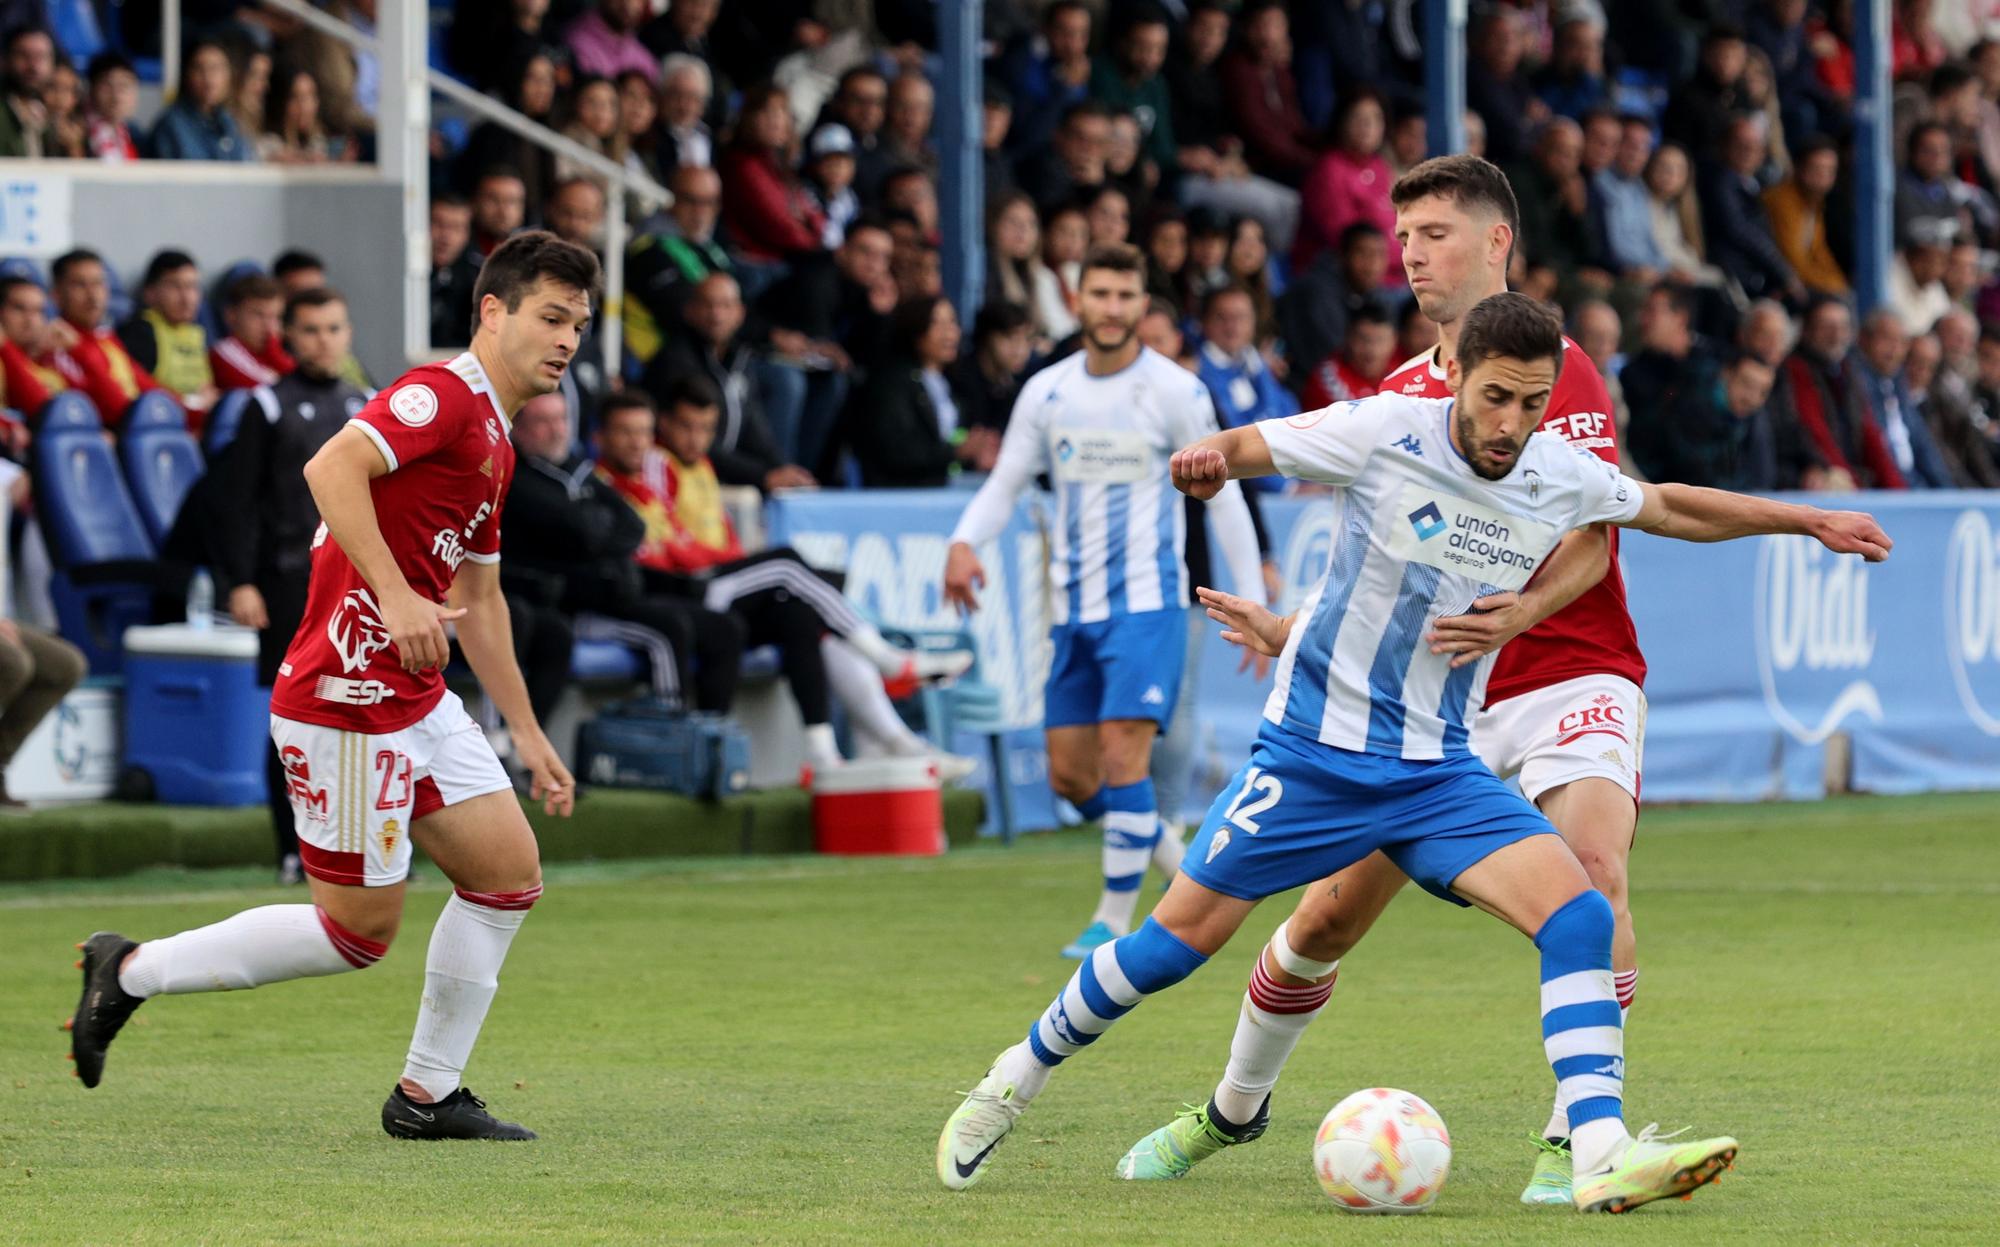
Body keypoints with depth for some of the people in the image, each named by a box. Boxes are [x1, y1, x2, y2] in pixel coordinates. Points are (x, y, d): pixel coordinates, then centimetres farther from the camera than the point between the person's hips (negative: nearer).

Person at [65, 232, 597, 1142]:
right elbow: (331, 467, -29)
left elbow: (479, 598, 28)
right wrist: (395, 594, -35)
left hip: (417, 700, 10)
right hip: (347, 697, -10)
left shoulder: (493, 438, 19)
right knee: (360, 930, -4)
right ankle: (132, 972, 9)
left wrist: (526, 732, 28)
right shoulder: (444, 394, -12)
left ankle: (428, 1094, 13)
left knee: (509, 871, 6)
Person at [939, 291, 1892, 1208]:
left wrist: (1807, 521, 24)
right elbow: (1239, 448, -8)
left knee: (1579, 916, -18)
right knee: (1174, 943, -1)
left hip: (1437, 772, 4)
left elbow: (1673, 509, 19)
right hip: (1312, 751, -3)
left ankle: (1602, 1160, -23)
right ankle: (1017, 1079, 23)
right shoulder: (1384, 434, -14)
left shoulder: (1562, 480, -1)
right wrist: (1204, 458, -32)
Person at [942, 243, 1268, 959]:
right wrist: (964, 543, -11)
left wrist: (1254, 604, -4)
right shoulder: (1047, 391, 5)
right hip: (1075, 606, 5)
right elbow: (1005, 484, 10)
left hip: (1147, 603, -5)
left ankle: (1115, 920, -9)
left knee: (1123, 754, -17)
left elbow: (1223, 496, -1)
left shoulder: (1175, 391, -6)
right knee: (1070, 775, 6)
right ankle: (1186, 869, 28)